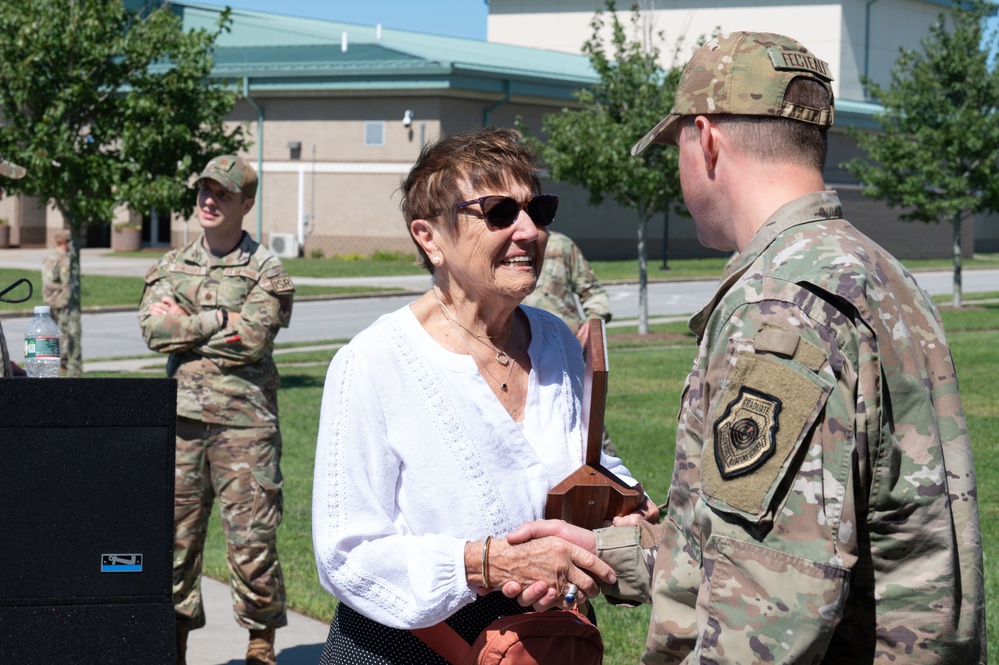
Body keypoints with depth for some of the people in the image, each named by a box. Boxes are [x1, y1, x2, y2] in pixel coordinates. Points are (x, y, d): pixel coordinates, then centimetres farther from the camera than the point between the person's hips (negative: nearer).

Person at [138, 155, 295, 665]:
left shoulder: (265, 269, 1)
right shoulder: (171, 266, 14)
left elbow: (253, 339, -13)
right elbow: (154, 328, -2)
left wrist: (185, 323, -6)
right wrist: (220, 321, -8)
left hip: (244, 419, -4)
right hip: (182, 416, 4)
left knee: (252, 537, -3)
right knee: (175, 531, 6)